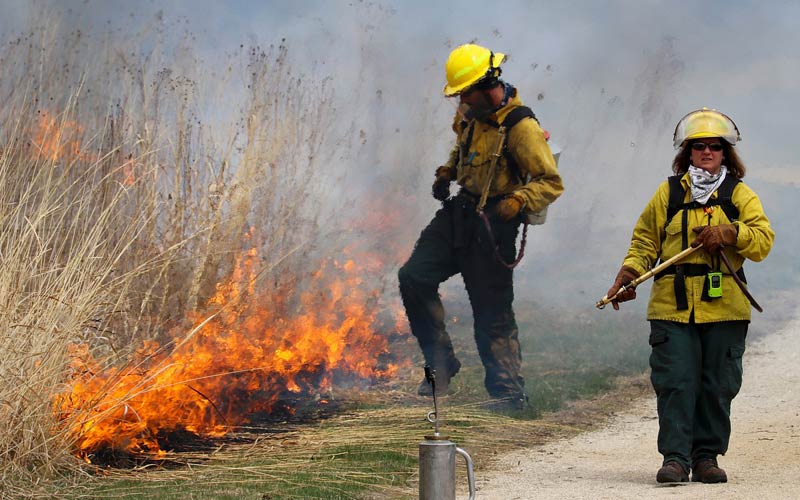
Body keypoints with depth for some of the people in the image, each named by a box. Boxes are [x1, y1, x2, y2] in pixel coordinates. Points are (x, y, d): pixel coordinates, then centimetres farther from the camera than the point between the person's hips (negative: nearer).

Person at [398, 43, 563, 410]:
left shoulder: (520, 127, -20)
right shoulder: (471, 112, 4)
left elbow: (551, 182, -18)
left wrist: (517, 202, -32)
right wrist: (447, 172, 12)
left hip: (492, 222, -8)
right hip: (459, 211, 8)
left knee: (492, 310, -5)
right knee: (414, 277, -1)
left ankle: (509, 391, 5)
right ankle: (440, 364, 8)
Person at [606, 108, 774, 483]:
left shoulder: (740, 195, 11)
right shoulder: (668, 194, 13)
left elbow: (763, 240, 0)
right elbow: (645, 241, 14)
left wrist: (730, 232, -16)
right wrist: (628, 274, -1)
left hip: (724, 308, 0)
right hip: (673, 306, 0)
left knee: (717, 385, 3)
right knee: (675, 382, -8)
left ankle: (706, 456, 12)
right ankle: (675, 457, -6)